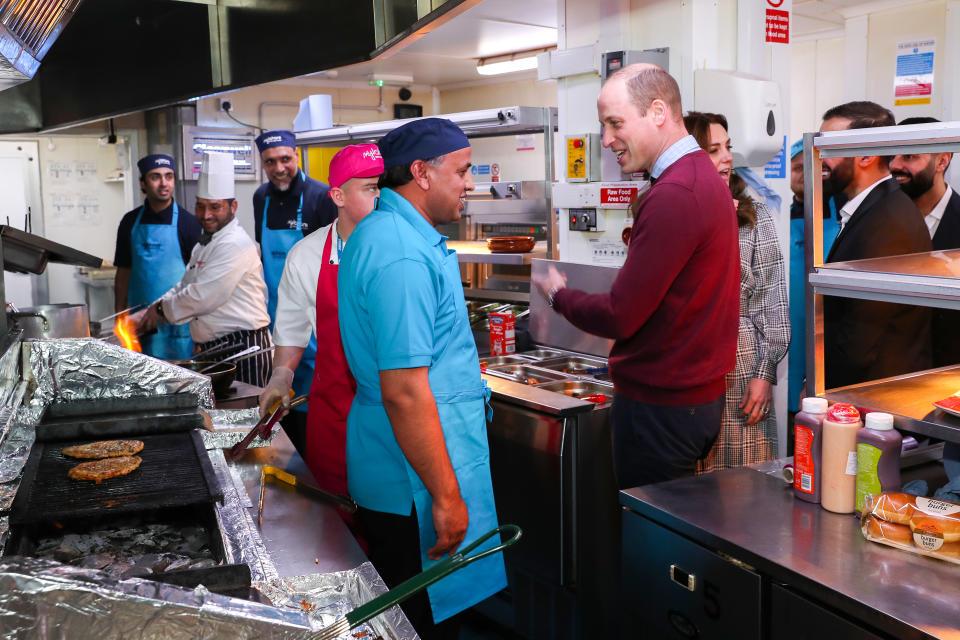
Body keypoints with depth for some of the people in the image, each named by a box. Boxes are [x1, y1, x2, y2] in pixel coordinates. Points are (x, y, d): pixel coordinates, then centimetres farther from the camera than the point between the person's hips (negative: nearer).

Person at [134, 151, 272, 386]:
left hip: (243, 350, -10)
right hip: (212, 349, 10)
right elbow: (183, 288, 23)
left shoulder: (235, 245, -15)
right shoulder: (205, 243, 20)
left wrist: (162, 309, -3)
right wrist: (147, 314, 9)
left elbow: (202, 298, -19)